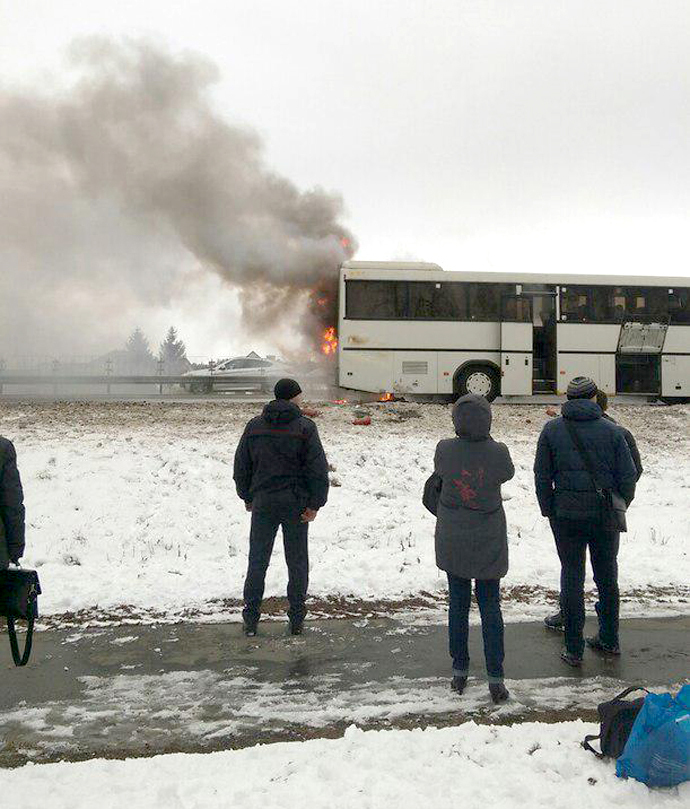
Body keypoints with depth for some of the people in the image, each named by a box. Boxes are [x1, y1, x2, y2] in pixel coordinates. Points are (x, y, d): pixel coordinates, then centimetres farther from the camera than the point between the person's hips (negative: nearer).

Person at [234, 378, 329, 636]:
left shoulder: (254, 426, 5)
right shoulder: (305, 427, -6)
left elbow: (241, 466, 9)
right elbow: (318, 469, -11)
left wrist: (247, 498, 18)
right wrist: (315, 504, -6)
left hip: (263, 502, 2)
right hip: (296, 504, -2)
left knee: (257, 561, 10)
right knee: (297, 562, 9)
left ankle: (251, 620, 12)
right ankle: (296, 620, 13)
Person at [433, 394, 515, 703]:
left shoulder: (445, 450, -15)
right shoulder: (498, 453, -17)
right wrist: (487, 439, 7)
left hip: (452, 542, 1)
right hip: (489, 543, -1)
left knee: (458, 603, 15)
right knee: (490, 606, 10)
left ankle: (459, 670, 24)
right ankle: (495, 678, 13)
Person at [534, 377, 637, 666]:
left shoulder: (552, 430, 0)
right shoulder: (612, 430, -2)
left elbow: (542, 476, -1)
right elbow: (628, 476, -2)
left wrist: (549, 511, 8)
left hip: (567, 515, -1)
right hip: (606, 514, 1)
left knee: (572, 576, 6)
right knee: (607, 576, 16)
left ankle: (574, 649, 10)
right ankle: (609, 640, 30)